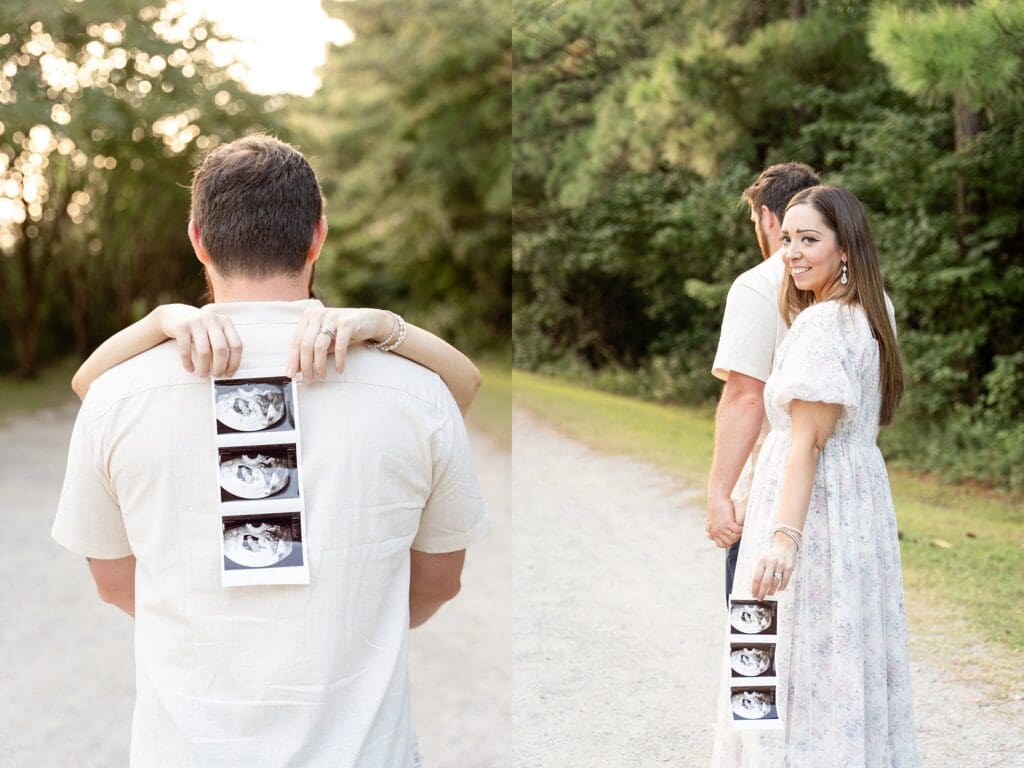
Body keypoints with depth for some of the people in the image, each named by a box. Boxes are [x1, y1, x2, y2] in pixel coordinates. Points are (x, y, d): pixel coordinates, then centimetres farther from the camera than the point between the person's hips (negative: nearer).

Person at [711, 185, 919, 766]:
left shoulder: (821, 324, -17)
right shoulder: (868, 314, 11)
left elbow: (807, 441, -23)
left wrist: (784, 536, -28)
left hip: (815, 500, -10)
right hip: (862, 493, 10)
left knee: (804, 664, -3)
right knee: (850, 656, 15)